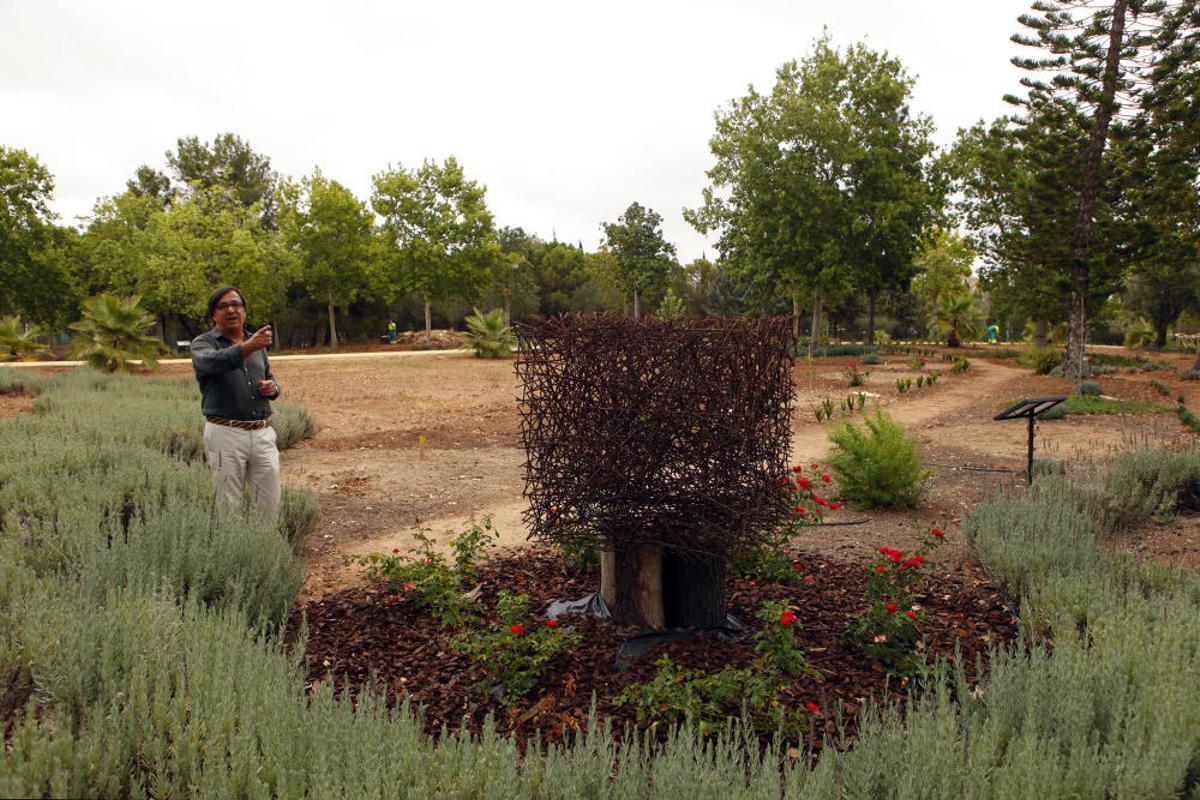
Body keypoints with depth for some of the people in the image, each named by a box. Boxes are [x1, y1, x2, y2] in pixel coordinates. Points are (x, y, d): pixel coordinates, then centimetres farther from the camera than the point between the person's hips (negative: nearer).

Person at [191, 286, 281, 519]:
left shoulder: (256, 342, 16)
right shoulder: (202, 343, 0)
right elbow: (212, 362, -25)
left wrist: (273, 388, 1)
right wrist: (247, 347, -42)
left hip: (263, 433, 4)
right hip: (226, 433, -4)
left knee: (270, 504, 7)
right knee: (229, 507, 1)